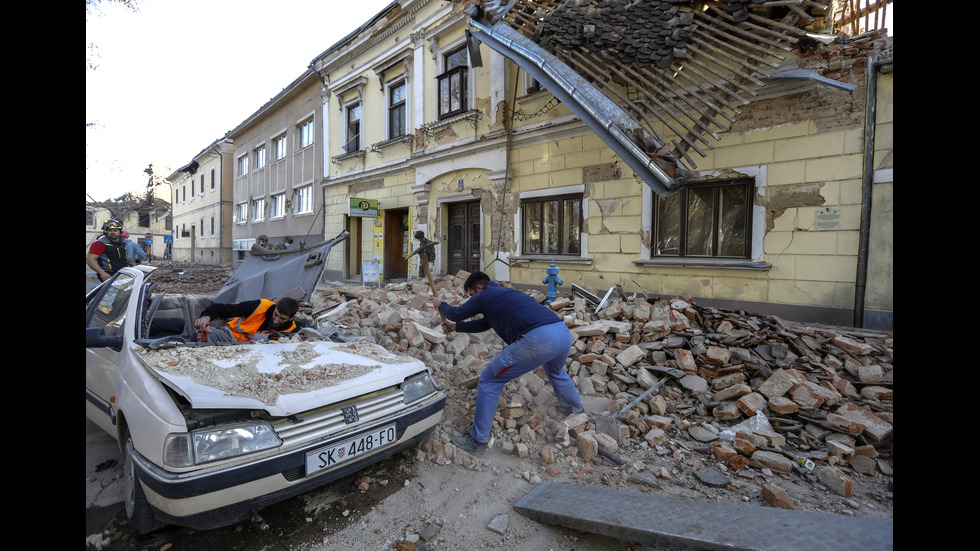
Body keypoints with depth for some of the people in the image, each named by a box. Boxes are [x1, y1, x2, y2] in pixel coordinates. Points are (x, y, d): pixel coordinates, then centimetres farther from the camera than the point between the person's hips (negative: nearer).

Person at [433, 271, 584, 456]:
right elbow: (485, 323, 44)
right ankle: (576, 409, 60)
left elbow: (456, 313, 23)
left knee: (490, 380, 7)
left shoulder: (484, 296, 8)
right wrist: (455, 327, 54)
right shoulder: (505, 292, 32)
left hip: (536, 339, -9)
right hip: (564, 333, 9)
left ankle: (477, 441, 15)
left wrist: (441, 305, 45)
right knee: (555, 372, 42)